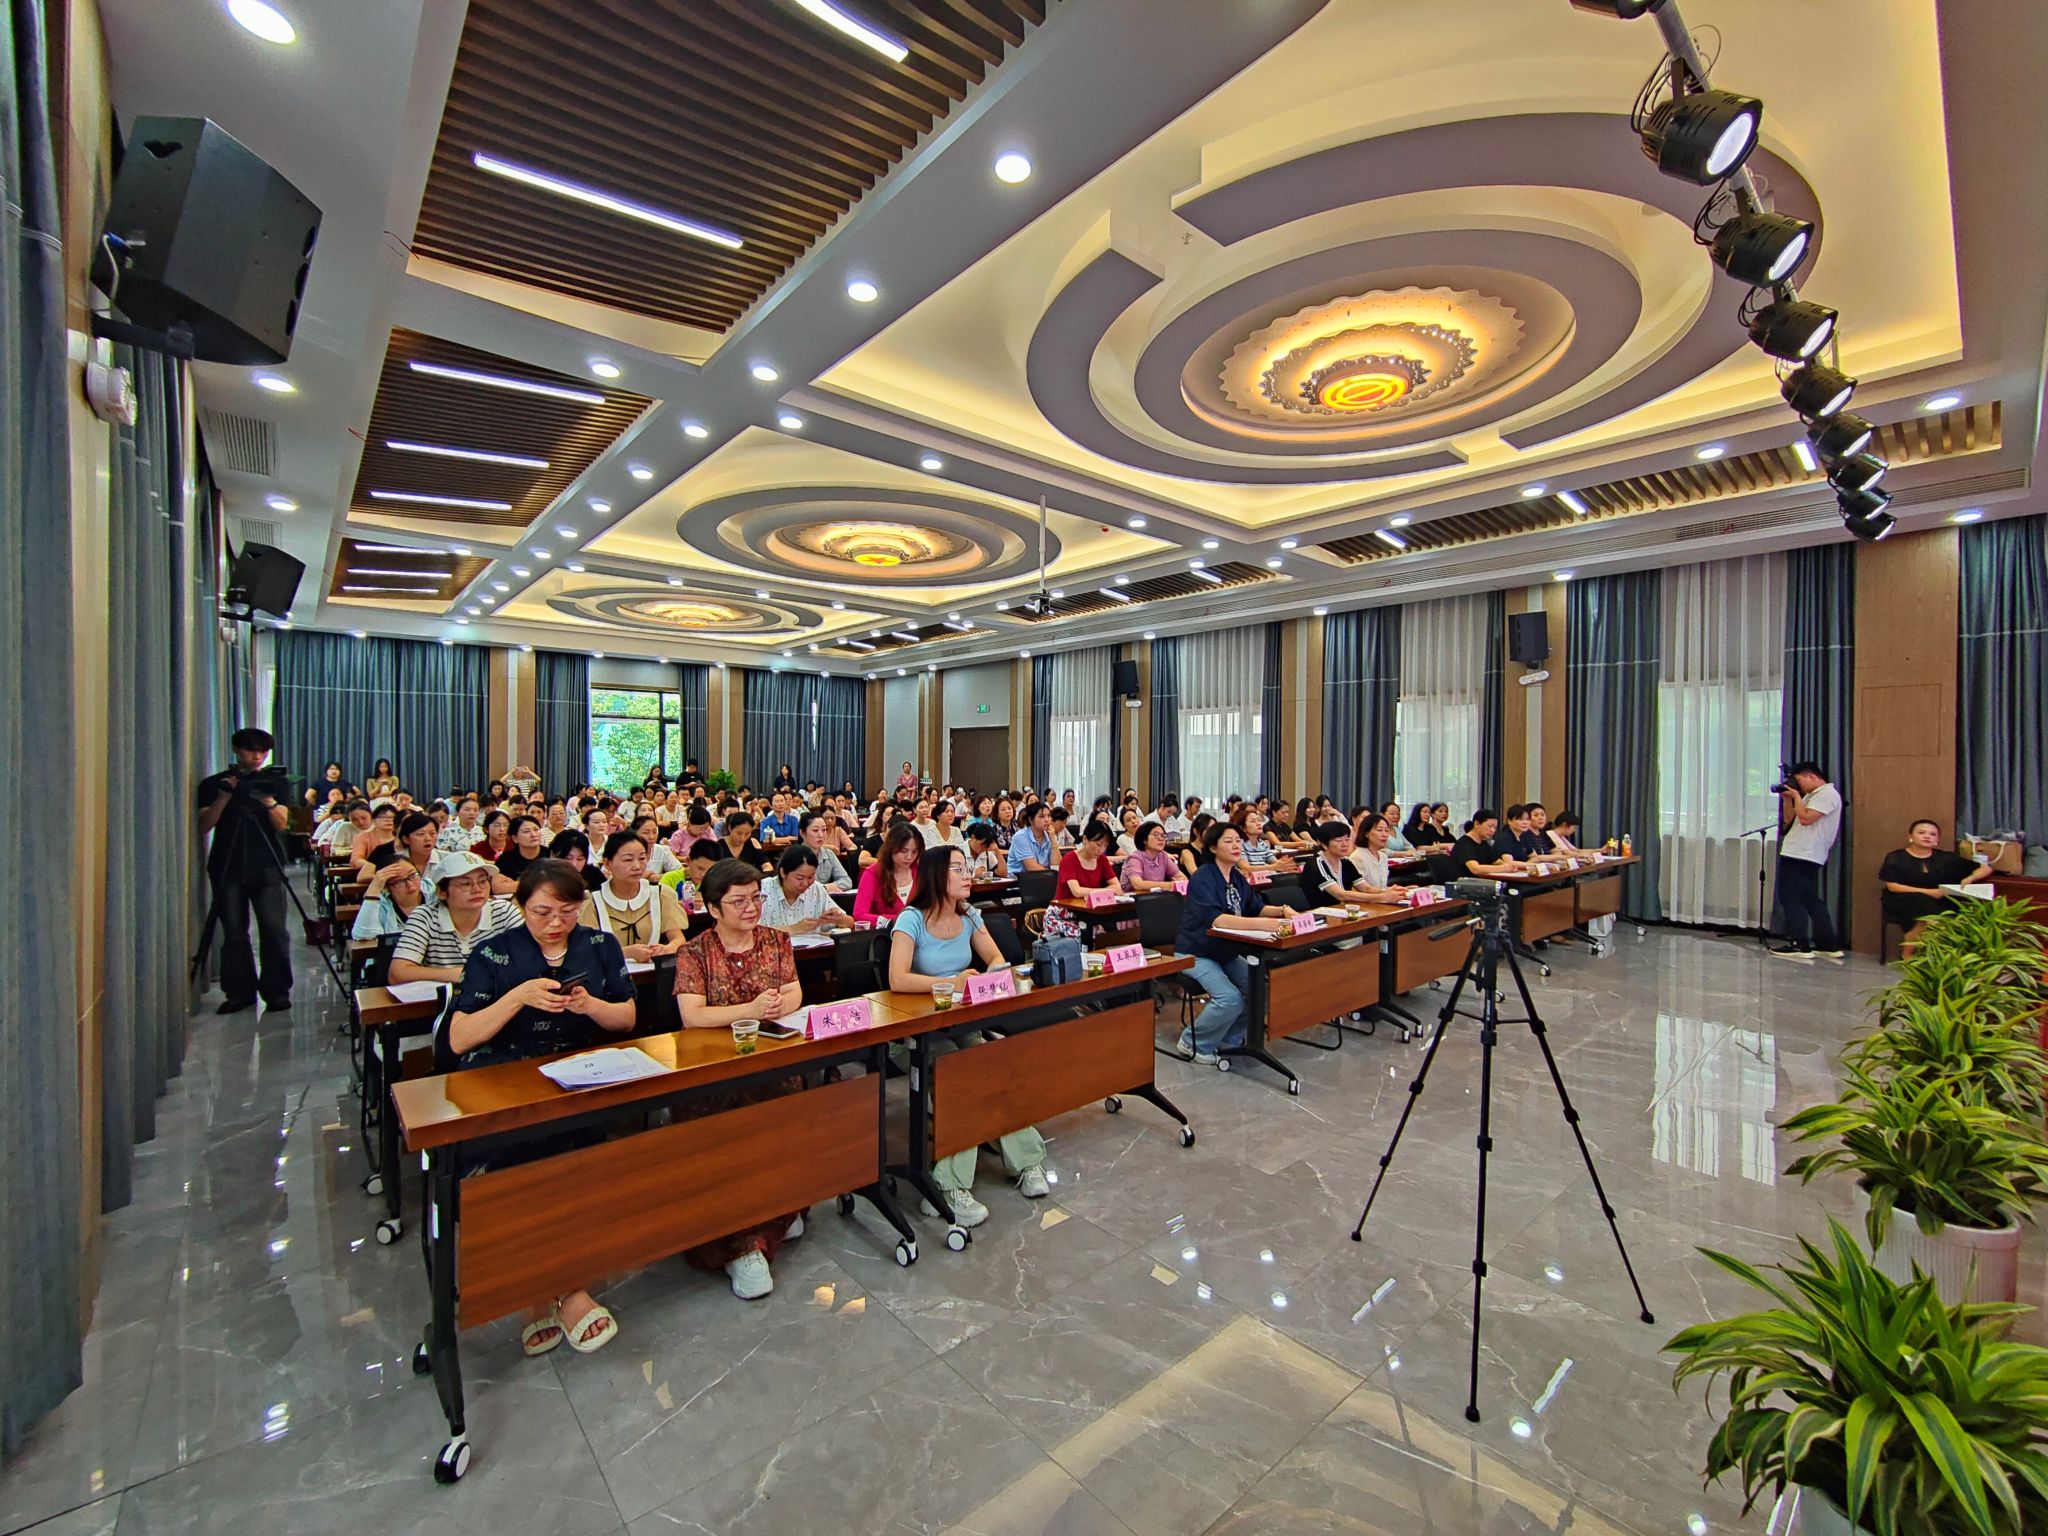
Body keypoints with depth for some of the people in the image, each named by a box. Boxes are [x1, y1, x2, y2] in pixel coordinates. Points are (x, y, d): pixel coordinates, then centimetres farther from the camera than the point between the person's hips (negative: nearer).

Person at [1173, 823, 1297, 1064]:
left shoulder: (1238, 877, 5)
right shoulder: (1202, 878, -21)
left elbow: (1256, 907, 12)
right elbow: (1214, 919, -35)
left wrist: (1281, 911, -10)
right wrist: (1260, 924, -46)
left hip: (1226, 952, 8)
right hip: (1196, 954, -8)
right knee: (1231, 999, -25)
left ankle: (1229, 1039, 15)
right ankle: (1193, 1044, -1)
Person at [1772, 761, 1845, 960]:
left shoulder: (1828, 794, -9)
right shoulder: (1809, 795, 20)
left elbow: (1805, 818, -20)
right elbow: (1789, 820, 21)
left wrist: (1796, 796, -7)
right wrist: (1787, 798, 9)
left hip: (1804, 857, -10)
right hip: (1797, 855, 10)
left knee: (1791, 899, -7)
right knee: (1811, 901, 14)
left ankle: (1799, 945, -5)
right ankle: (1828, 944, 20)